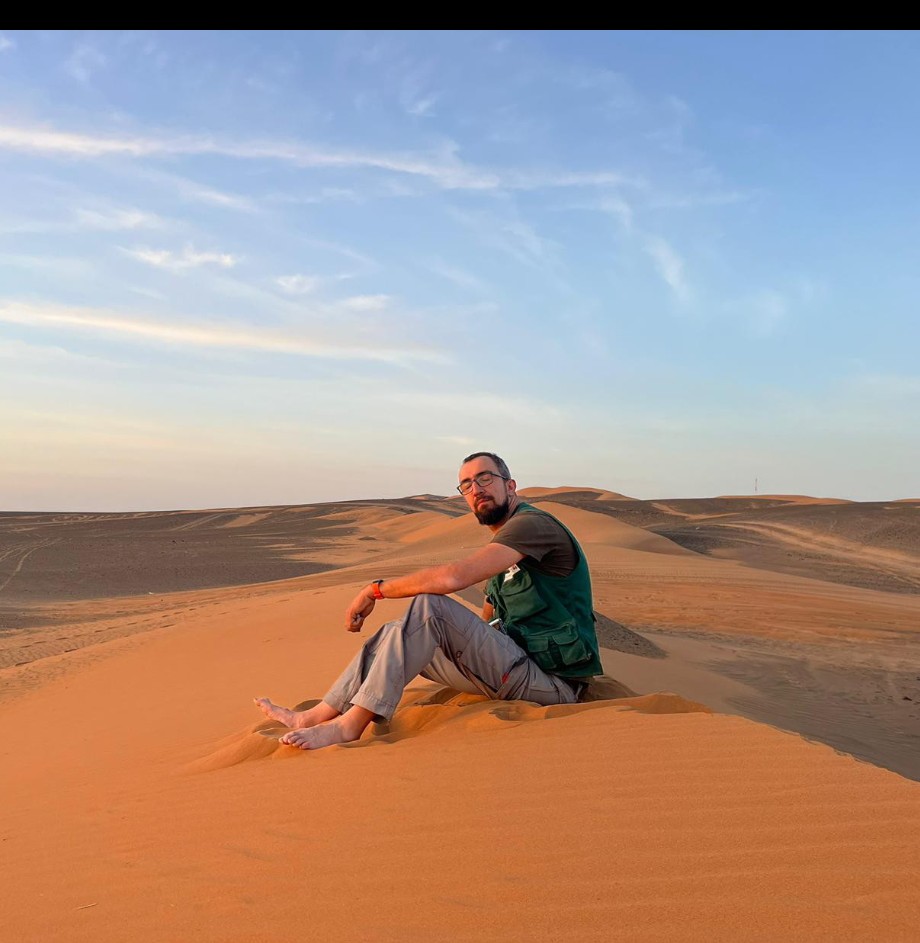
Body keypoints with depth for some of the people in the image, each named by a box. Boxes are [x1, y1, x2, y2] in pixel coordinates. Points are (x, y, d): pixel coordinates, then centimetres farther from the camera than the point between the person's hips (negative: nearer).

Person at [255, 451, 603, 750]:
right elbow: (487, 625, 26)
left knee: (430, 606, -24)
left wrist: (375, 589, -15)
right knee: (400, 632, 2)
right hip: (516, 667, 9)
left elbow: (453, 577, -25)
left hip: (553, 682, -9)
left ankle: (351, 724, -22)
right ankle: (317, 716, 2)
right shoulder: (503, 545, 19)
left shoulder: (534, 523, -13)